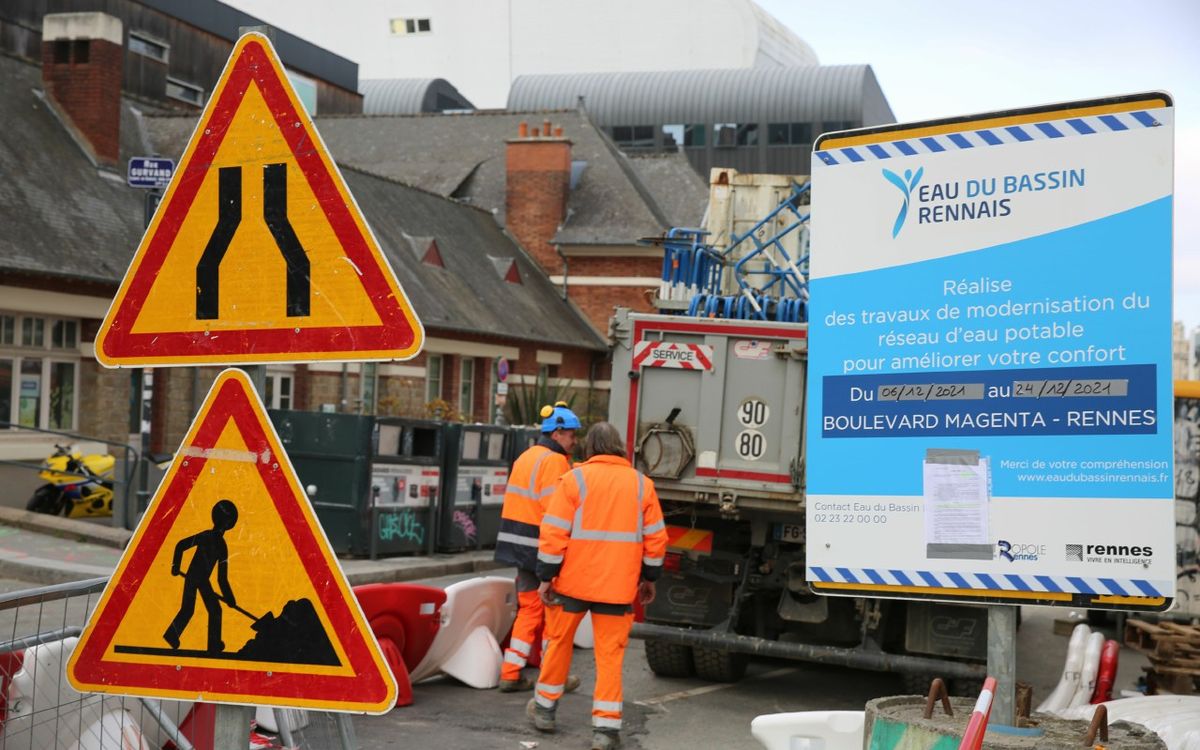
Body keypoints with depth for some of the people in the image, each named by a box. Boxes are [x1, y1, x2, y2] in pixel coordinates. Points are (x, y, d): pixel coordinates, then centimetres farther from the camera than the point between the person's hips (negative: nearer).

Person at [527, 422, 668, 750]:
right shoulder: (642, 484, 4)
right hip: (618, 587, 1)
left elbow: (554, 533, -8)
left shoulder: (575, 479, -4)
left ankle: (545, 709, 30)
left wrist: (546, 577, -2)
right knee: (610, 654, 5)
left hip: (573, 581, -1)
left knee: (559, 642, 17)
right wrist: (649, 578, 18)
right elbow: (655, 538, 6)